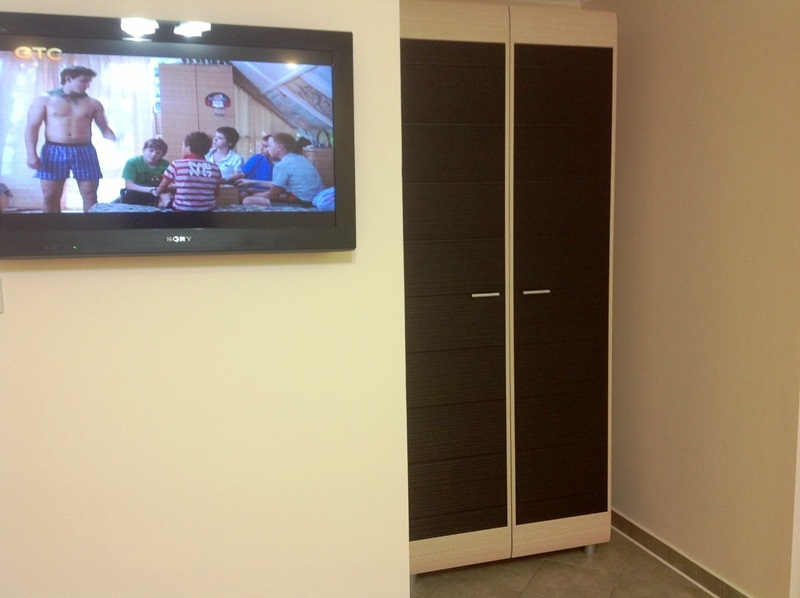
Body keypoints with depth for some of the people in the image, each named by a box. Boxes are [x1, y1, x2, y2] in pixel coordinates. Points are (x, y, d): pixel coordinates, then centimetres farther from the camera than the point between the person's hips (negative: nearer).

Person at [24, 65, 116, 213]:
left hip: (85, 151, 1)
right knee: (50, 197, 0)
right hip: (54, 151, -1)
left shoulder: (93, 103, 9)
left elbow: (105, 128, 11)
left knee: (90, 196, -3)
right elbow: (32, 127, 1)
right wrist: (31, 153, -10)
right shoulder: (44, 100, 4)